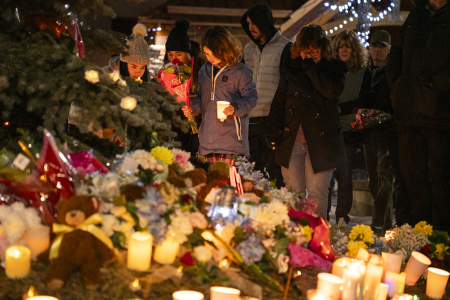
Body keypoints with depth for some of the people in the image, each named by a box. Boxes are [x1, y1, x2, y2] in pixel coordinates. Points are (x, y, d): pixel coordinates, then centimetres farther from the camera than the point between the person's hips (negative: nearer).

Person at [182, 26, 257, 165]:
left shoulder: (241, 72, -2)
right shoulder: (205, 70, 16)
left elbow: (251, 98, -3)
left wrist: (236, 107, -20)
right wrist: (192, 106, 3)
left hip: (231, 137, -5)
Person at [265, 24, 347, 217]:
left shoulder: (335, 68, 5)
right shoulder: (290, 68, 13)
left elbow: (333, 91, -16)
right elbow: (278, 103, 14)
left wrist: (310, 67, -11)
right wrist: (272, 134, 4)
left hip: (320, 140, -3)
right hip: (291, 140, 3)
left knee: (317, 192, -4)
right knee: (293, 192, 2)